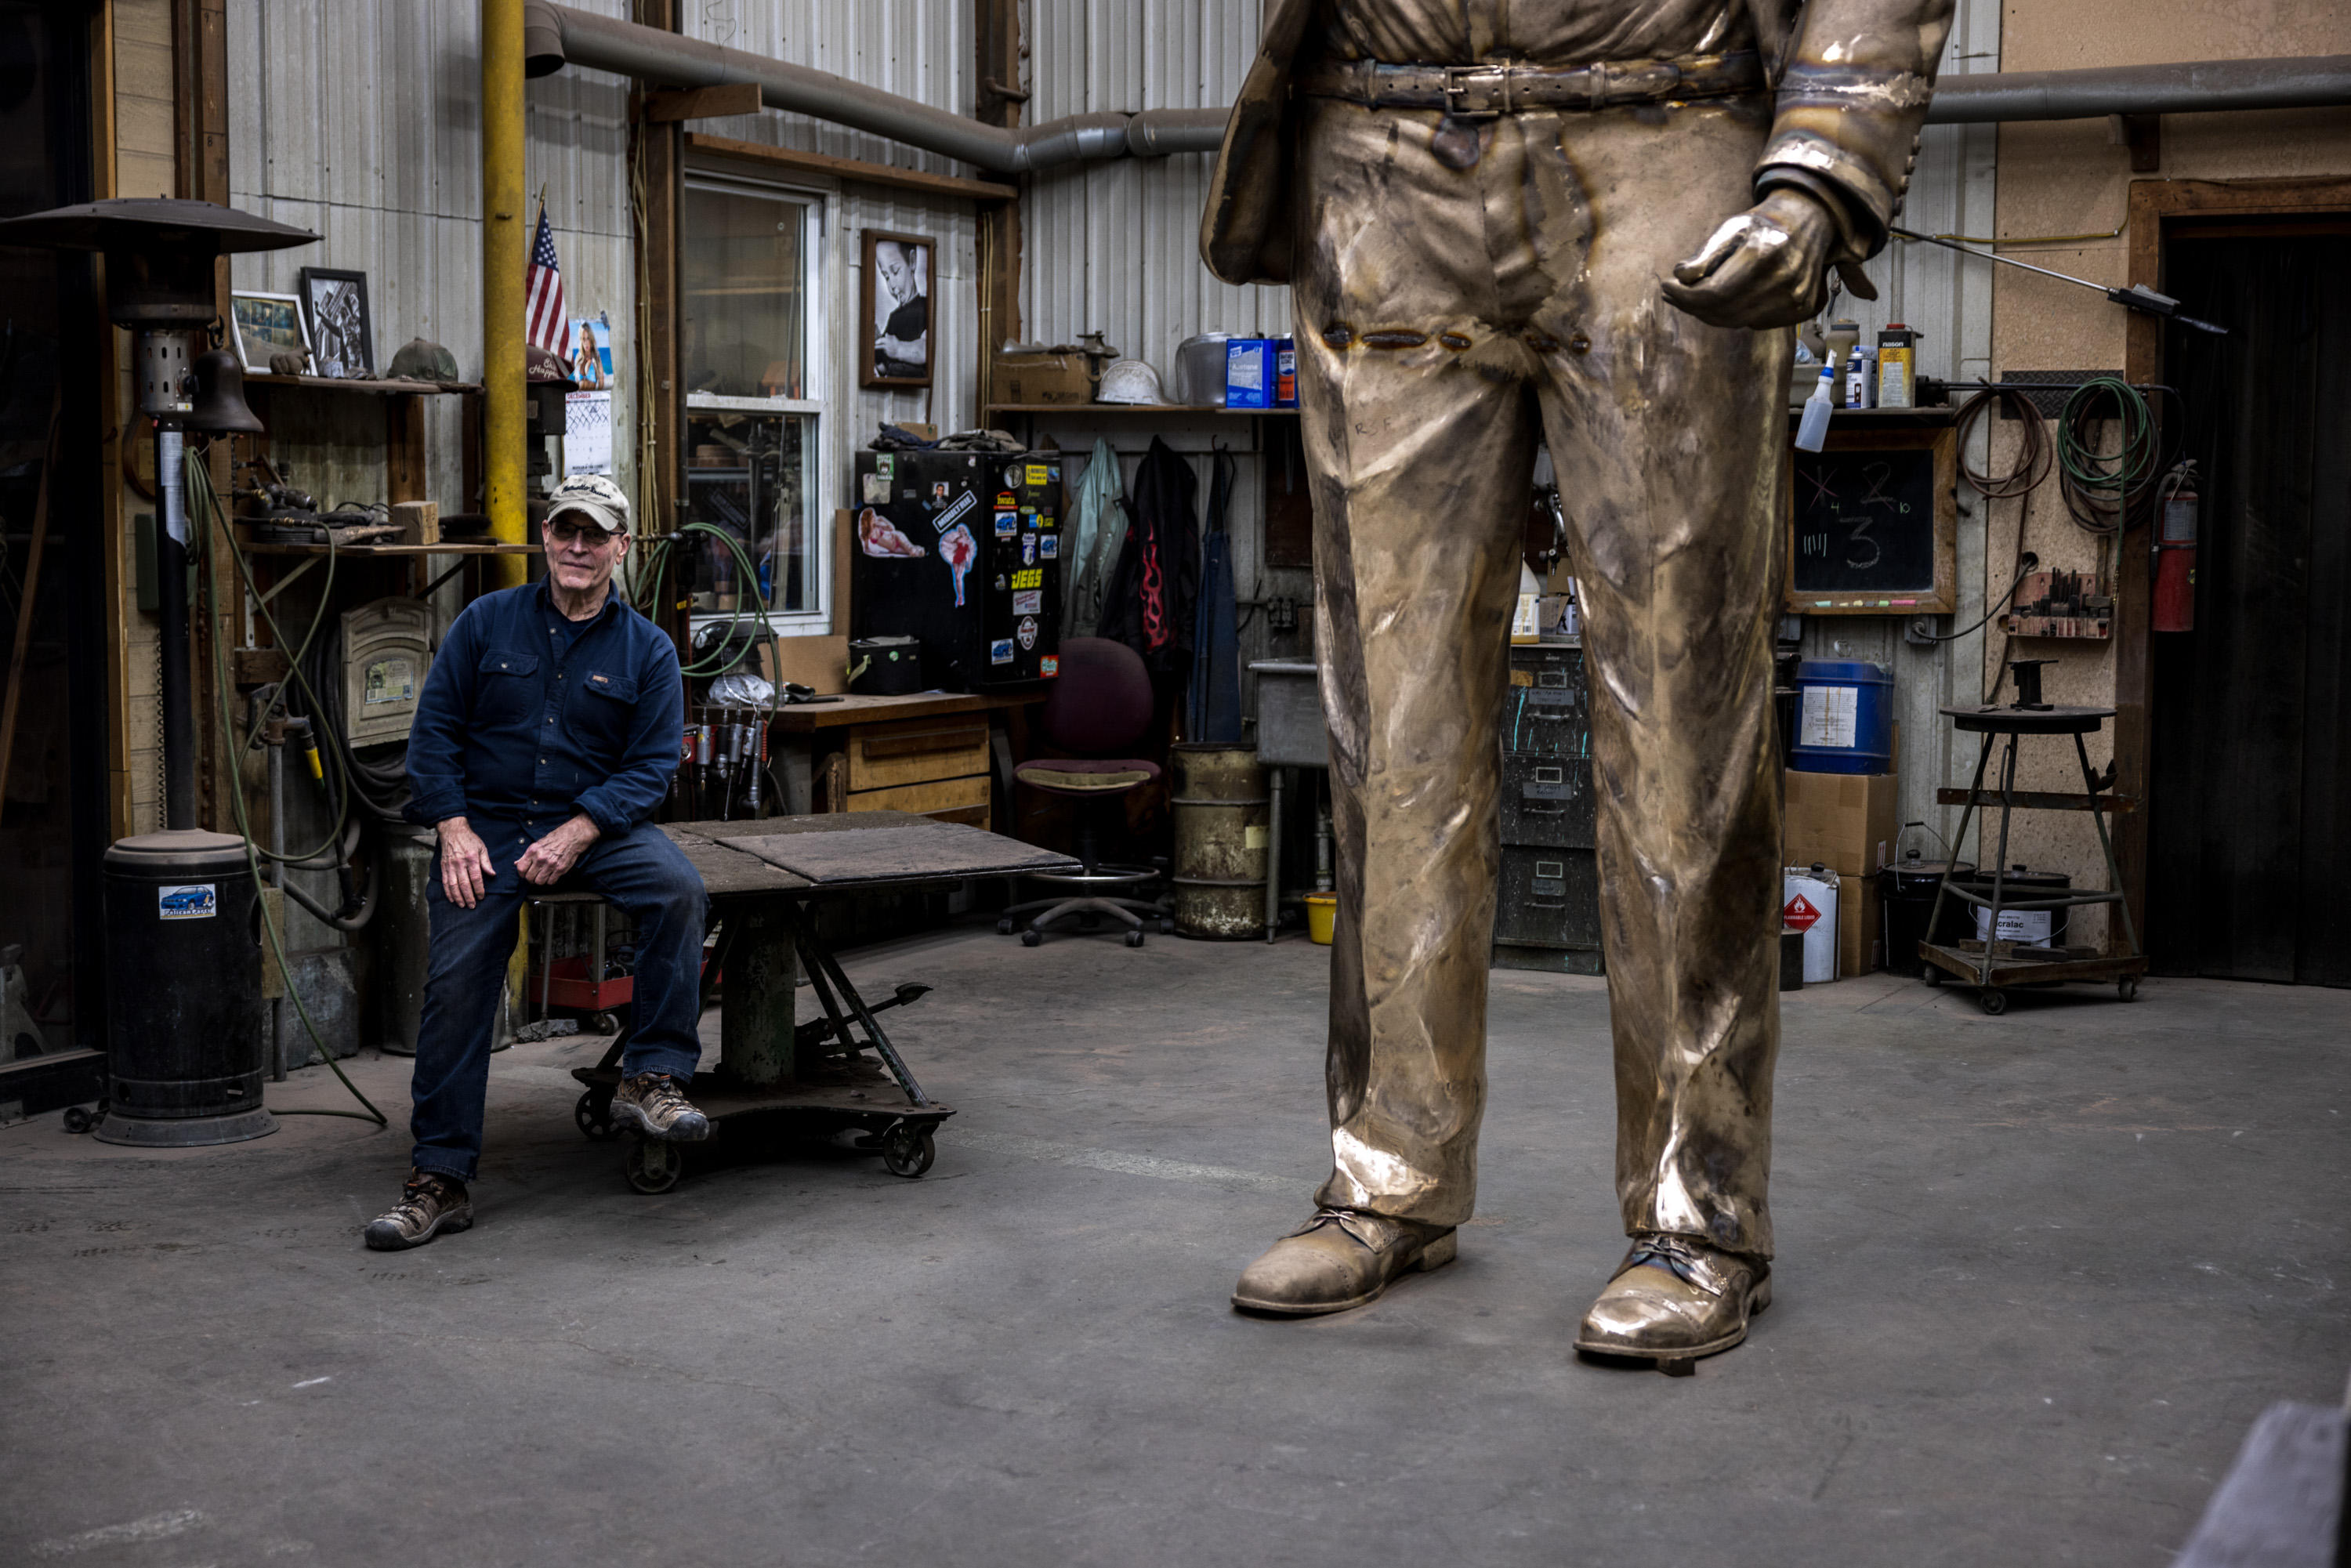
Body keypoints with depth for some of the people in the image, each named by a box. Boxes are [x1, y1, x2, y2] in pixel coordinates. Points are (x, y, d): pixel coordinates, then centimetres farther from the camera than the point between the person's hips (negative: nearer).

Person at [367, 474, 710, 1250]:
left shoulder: (647, 649, 3)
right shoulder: (487, 622, 4)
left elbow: (650, 765, -3)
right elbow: (435, 729, 4)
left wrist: (575, 837, -17)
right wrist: (455, 831, -9)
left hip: (597, 824, 0)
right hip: (488, 825, 0)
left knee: (678, 889, -29)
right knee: (454, 980, -11)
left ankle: (653, 1079, -20)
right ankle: (440, 1180, -2)